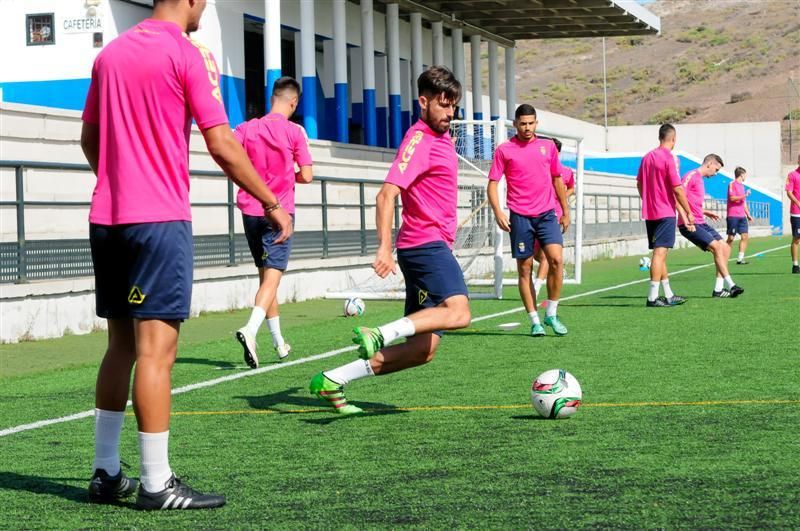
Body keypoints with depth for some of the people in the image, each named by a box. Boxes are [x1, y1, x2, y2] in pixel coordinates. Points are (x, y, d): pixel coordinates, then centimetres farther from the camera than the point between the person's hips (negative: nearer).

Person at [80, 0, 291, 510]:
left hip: (106, 218, 7)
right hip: (161, 220, -7)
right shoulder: (190, 54, -7)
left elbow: (89, 138, 22)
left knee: (122, 344, 14)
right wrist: (273, 205, -4)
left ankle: (107, 473, 18)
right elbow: (221, 146, -12)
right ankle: (157, 484, -6)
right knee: (156, 348, -7)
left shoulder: (111, 53, 13)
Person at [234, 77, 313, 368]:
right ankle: (250, 330, -32)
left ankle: (279, 342, 23)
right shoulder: (294, 132, -6)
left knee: (266, 275, 15)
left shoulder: (246, 128, 1)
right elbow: (306, 176, -6)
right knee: (272, 277, -8)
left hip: (250, 210, 4)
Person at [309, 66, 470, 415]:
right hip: (426, 244, -9)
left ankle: (333, 381, 5)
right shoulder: (419, 140, -10)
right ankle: (381, 335, -37)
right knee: (458, 311, -32)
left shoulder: (440, 137, 18)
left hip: (435, 247, 9)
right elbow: (386, 194, -21)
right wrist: (384, 247, -29)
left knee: (424, 349, 3)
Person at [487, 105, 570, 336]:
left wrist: (565, 211, 19)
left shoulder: (548, 146, 11)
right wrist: (497, 211, -12)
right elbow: (492, 183, 1)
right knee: (525, 268, 1)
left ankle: (551, 314, 0)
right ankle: (534, 321, 9)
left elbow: (557, 179, 20)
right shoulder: (504, 150, 2)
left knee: (556, 259, -14)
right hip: (520, 216, -2)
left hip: (547, 214, 2)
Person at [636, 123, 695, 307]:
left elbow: (639, 185, 16)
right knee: (660, 252, -9)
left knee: (660, 253, 13)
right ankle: (653, 297, -14)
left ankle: (668, 295, 21)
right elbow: (677, 189, -14)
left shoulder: (647, 157, 10)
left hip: (649, 212, 8)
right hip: (665, 213, -8)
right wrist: (688, 212, -7)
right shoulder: (669, 158, -12)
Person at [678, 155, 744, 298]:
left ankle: (718, 289, 6)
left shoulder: (700, 179, 21)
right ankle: (730, 285, -18)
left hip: (700, 223, 10)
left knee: (725, 248, 5)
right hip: (690, 224, -10)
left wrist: (705, 212, 25)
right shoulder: (692, 176, -9)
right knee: (717, 246, -19)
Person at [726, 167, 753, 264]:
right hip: (733, 216, -8)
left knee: (745, 236, -1)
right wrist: (744, 195, -19)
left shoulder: (742, 185, 19)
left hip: (742, 216, 8)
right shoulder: (732, 184, -5)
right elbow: (732, 198, -15)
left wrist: (748, 214, 23)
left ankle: (740, 258, 1)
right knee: (731, 238, -5)